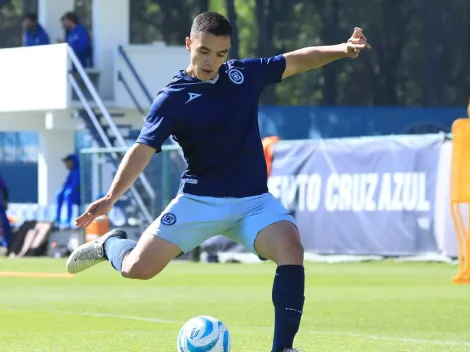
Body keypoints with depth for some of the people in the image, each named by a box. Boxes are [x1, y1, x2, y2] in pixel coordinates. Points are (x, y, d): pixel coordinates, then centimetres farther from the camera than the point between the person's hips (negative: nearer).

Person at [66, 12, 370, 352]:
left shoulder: (244, 73, 4)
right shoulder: (172, 99, -8)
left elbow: (299, 60, 13)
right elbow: (143, 150, -15)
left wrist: (342, 49, -3)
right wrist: (111, 197, -28)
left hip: (254, 200, 2)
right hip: (200, 200, -2)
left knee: (291, 250, -26)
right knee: (138, 268, -10)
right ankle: (110, 243, 29)